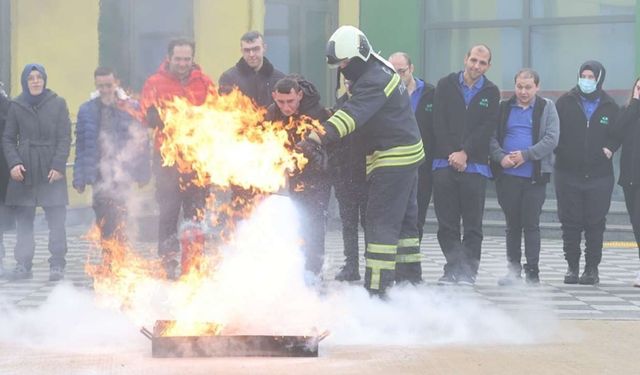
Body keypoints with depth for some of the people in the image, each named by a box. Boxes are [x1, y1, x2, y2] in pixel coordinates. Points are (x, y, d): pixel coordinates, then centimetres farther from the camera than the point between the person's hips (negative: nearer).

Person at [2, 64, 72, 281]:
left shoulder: (58, 104, 3)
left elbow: (65, 137, 1)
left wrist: (58, 165, -9)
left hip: (51, 172, -1)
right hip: (24, 171, 1)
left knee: (56, 220, -4)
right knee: (23, 220, 1)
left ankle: (57, 265, 2)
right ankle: (23, 265, 5)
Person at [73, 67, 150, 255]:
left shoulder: (130, 108, -1)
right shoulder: (87, 110, 5)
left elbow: (141, 141, 1)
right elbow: (81, 146, 7)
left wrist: (142, 173, -3)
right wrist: (79, 178, 4)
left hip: (122, 173, -3)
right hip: (99, 173, 3)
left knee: (115, 220, -12)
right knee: (103, 219, 8)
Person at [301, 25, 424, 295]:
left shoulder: (373, 81, -22)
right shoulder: (379, 70, 12)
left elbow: (353, 114, -37)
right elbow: (354, 111, 19)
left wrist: (319, 138, -47)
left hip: (393, 157, -11)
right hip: (407, 153, 11)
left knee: (381, 223, -12)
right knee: (404, 220, 19)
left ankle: (377, 288, -14)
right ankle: (410, 277, 28)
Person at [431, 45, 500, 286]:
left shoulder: (491, 93, 7)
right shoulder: (446, 86, 8)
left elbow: (487, 128, -2)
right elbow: (439, 123, 2)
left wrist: (465, 153, -11)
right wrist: (450, 153, -7)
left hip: (475, 165, -1)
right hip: (444, 163, 1)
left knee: (473, 224, -1)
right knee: (446, 222, 0)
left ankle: (468, 271, 3)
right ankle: (453, 268, 5)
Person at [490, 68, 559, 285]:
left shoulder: (546, 108, 4)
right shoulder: (504, 108, 10)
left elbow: (551, 139, -6)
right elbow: (492, 137, 6)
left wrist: (526, 155, -14)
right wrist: (501, 157, -12)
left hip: (535, 176, -2)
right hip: (507, 176, 2)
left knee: (531, 224, -3)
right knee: (512, 225, 8)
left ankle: (532, 271, 2)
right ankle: (513, 270, 15)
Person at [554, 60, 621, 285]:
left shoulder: (610, 107, 4)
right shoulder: (565, 102, 3)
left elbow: (618, 134, 12)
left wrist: (610, 148, -6)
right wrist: (559, 151, -8)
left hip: (599, 174, 0)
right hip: (568, 173, 0)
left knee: (595, 224, 2)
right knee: (570, 222, 2)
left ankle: (592, 268, 11)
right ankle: (572, 267, 10)